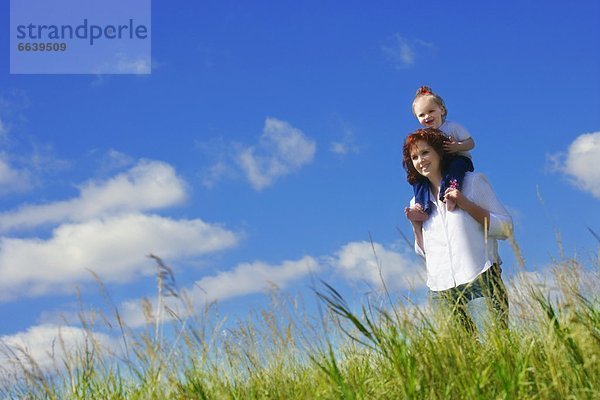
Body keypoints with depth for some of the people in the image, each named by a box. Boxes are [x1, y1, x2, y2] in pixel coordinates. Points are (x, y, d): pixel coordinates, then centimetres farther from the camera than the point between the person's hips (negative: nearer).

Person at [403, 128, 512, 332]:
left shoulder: (472, 182, 6)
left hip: (481, 278, -3)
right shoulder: (418, 203, 16)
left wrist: (466, 204, -8)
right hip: (442, 290, 3)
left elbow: (505, 228, 0)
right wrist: (415, 225, 4)